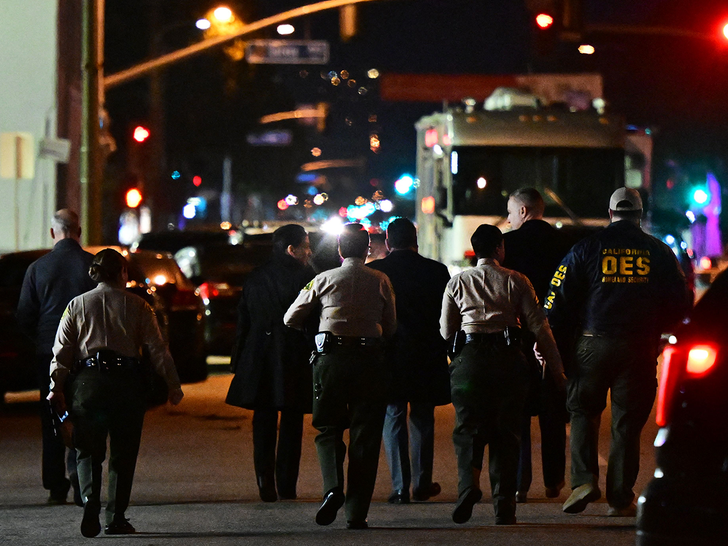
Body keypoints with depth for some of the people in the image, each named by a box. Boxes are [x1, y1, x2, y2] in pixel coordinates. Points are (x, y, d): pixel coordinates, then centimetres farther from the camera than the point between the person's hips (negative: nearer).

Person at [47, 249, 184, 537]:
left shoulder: (77, 305, 9)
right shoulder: (137, 306, 5)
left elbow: (62, 349, 4)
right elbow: (157, 348, 1)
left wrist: (56, 386, 4)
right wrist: (173, 384, 5)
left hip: (87, 382, 1)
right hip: (127, 381, -1)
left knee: (88, 452, 6)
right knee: (123, 453, 9)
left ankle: (91, 507, -17)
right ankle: (116, 518, 8)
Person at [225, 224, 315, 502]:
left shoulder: (254, 279, 7)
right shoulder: (304, 277, -7)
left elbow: (243, 323, 9)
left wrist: (239, 362, 13)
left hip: (260, 363, 3)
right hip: (295, 362, -3)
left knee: (263, 425, 8)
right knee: (291, 426, 5)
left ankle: (266, 485, 3)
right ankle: (287, 486, 3)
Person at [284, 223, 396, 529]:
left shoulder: (324, 280, 3)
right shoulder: (380, 281, 3)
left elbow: (291, 319, 10)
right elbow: (390, 328, 10)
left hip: (330, 358, 0)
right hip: (369, 361, 0)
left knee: (329, 429, 13)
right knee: (365, 436, 5)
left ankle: (333, 487, -13)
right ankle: (356, 512, 2)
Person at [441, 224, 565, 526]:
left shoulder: (457, 283, 8)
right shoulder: (516, 281, 4)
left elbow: (446, 330, 12)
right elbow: (539, 327, 1)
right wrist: (556, 367, 6)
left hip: (470, 358, 0)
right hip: (508, 359, 0)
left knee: (468, 427, 4)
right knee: (506, 431, 6)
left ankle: (469, 481, -23)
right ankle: (504, 506, 3)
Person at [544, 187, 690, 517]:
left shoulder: (586, 248, 2)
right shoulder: (659, 252, 5)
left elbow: (559, 300, -1)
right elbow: (678, 304, 10)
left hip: (594, 344, -1)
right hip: (640, 349, 1)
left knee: (582, 411, 14)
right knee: (627, 422, 7)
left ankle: (584, 479, -4)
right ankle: (620, 498, 7)